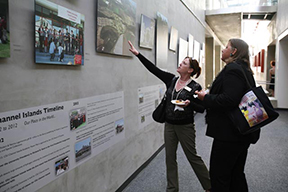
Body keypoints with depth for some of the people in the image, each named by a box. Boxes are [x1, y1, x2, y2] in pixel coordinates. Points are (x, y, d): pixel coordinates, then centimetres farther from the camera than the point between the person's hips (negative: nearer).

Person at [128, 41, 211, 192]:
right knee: (170, 157, 11)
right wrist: (137, 54, -4)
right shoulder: (171, 79, 2)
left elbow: (201, 109, -7)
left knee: (192, 156, 6)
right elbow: (153, 69, -1)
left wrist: (190, 104, -26)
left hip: (185, 126, -5)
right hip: (169, 125, 5)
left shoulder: (195, 87, -11)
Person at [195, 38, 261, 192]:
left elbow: (229, 100, -29)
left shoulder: (232, 69, -17)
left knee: (219, 176, 2)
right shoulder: (245, 70, 16)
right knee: (236, 174, 21)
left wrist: (206, 97, -14)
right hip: (242, 133, 10)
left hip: (229, 133, -10)